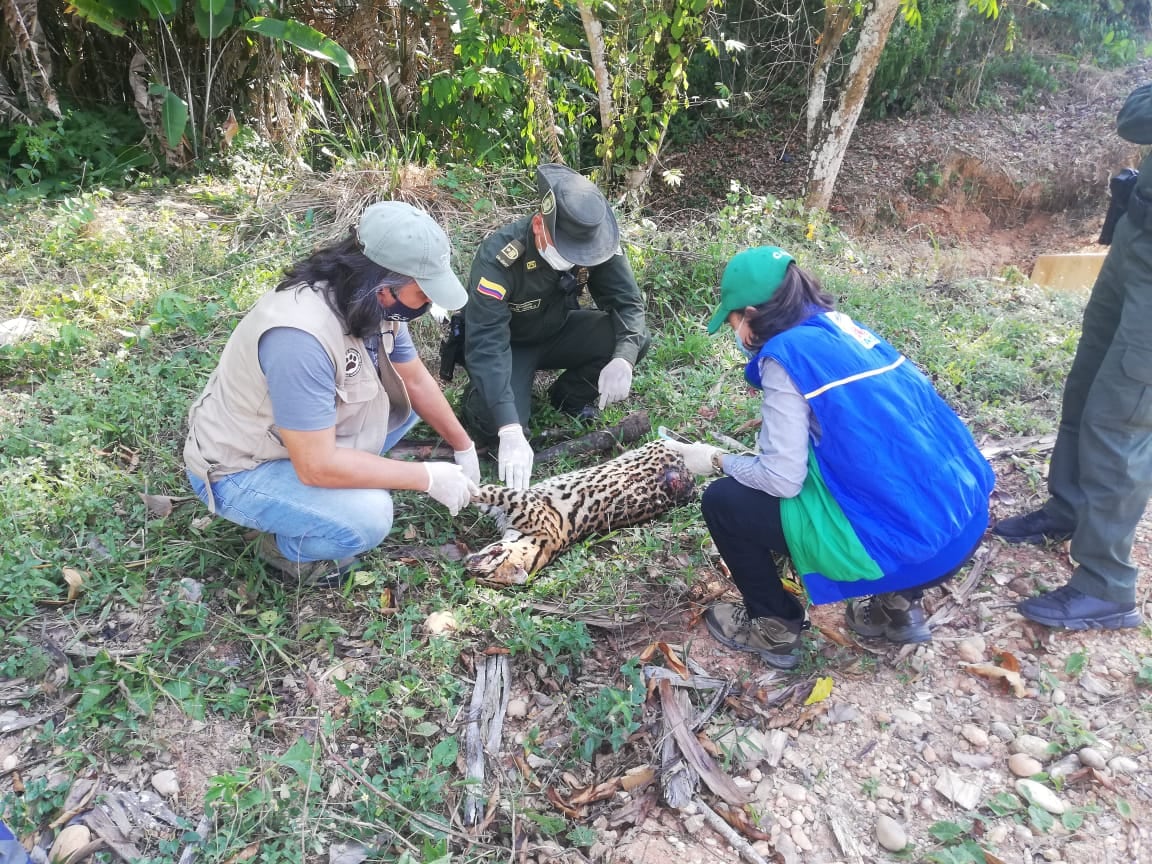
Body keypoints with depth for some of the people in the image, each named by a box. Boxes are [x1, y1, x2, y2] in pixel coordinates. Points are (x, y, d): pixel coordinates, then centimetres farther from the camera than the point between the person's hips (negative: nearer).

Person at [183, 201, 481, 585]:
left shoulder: (374, 303, -12)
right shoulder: (301, 336, -38)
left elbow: (415, 381, 5)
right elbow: (317, 465, -34)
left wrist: (464, 448, 10)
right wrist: (428, 478, -27)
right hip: (239, 471, -8)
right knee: (368, 516, -28)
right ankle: (287, 547, 2)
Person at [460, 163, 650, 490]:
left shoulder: (597, 241, -22)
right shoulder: (498, 259, -35)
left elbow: (627, 303, -17)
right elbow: (486, 346, -41)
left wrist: (623, 359, -40)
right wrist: (510, 432, -51)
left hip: (559, 331, 4)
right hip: (510, 343, -4)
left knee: (636, 339, -20)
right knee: (495, 423, -31)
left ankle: (571, 397, 5)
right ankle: (478, 397, 7)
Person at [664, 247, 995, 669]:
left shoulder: (787, 352, -12)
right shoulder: (845, 328, 12)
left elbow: (782, 479, -12)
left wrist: (717, 461, 5)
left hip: (905, 544, -8)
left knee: (722, 501, 1)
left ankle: (776, 628, 19)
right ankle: (900, 606, 26)